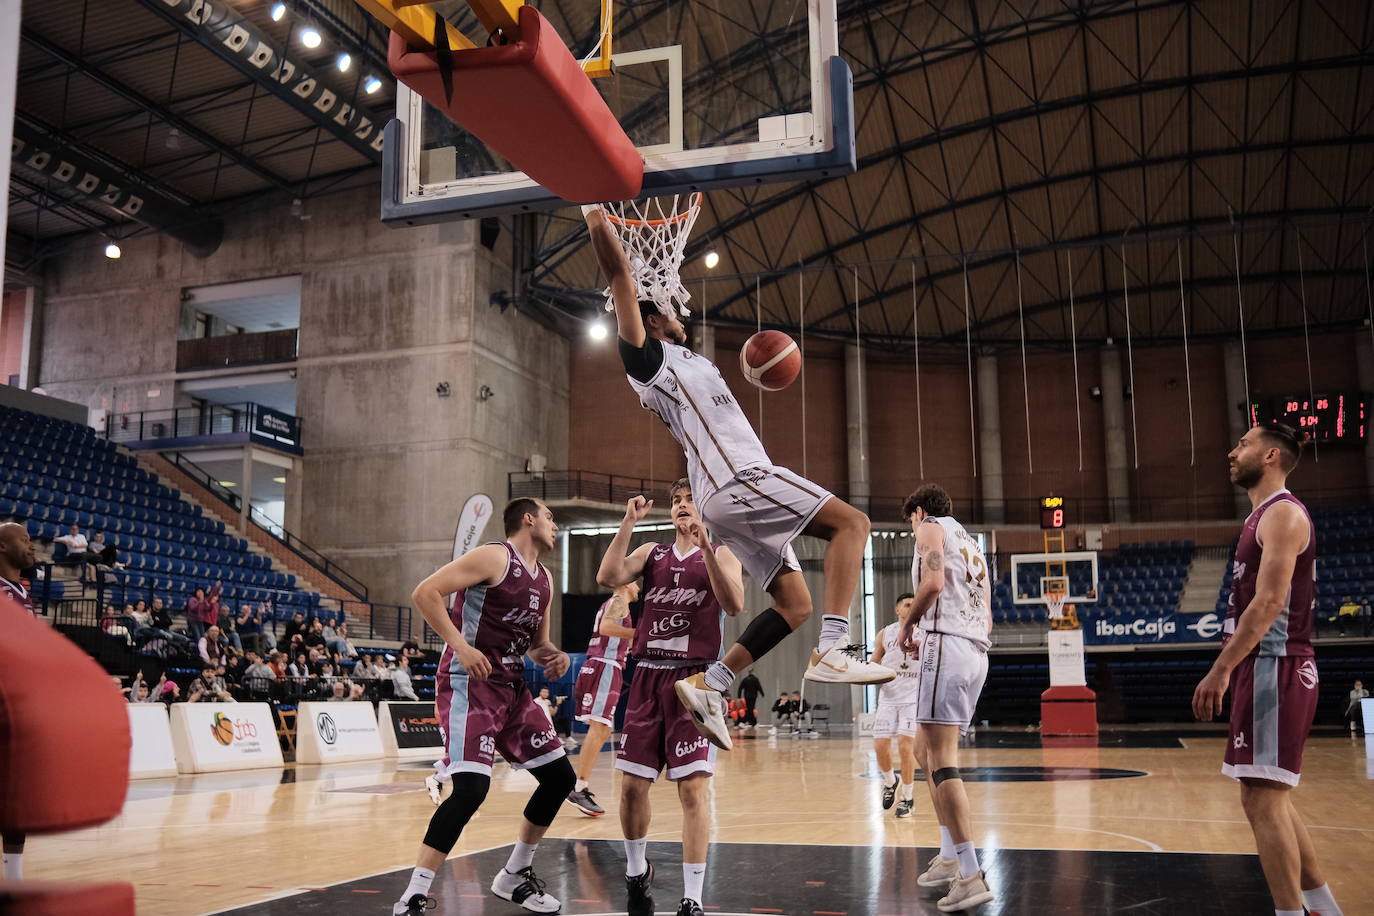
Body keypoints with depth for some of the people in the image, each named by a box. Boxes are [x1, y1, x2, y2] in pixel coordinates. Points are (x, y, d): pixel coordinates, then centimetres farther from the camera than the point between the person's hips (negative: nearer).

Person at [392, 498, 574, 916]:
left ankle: (515, 876, 26)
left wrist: (555, 656, 1)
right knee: (471, 788, -21)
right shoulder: (493, 557, -11)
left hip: (512, 687, 9)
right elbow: (425, 593, -18)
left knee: (560, 776, 11)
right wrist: (460, 645, -24)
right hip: (469, 683, -9)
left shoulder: (544, 579, 14)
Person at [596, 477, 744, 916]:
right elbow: (608, 577, -4)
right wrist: (627, 525, -7)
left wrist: (704, 546, -23)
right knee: (632, 785, 5)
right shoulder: (651, 553, 14)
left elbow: (734, 604, -15)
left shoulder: (721, 554, 4)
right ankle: (636, 873, 30)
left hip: (695, 678, -3)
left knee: (693, 787, -9)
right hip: (649, 678, 4)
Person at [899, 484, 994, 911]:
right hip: (977, 650, 9)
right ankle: (950, 856, 20)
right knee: (924, 749, 19)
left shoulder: (931, 528, 4)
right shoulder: (971, 544, 29)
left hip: (947, 644, -9)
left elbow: (933, 582, -16)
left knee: (941, 758, -12)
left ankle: (971, 876, -19)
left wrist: (907, 625, -3)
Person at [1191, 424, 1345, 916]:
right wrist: (1231, 670, 22)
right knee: (1271, 797, 15)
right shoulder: (1263, 516, 19)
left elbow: (1269, 602, -22)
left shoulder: (1283, 513, -11)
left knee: (1262, 800, -9)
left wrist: (1221, 670, -25)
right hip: (1264, 670, 10)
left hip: (1274, 670, -10)